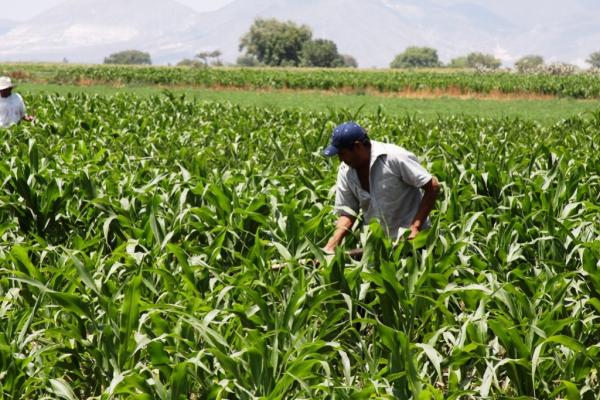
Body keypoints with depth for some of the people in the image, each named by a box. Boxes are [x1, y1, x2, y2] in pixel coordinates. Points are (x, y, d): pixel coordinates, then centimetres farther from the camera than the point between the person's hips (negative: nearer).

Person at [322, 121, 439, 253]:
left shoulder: (394, 158, -19)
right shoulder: (345, 171, -3)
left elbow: (433, 187, -16)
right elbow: (347, 213, 1)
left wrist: (416, 227, -21)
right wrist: (330, 246, -15)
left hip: (410, 239, -5)